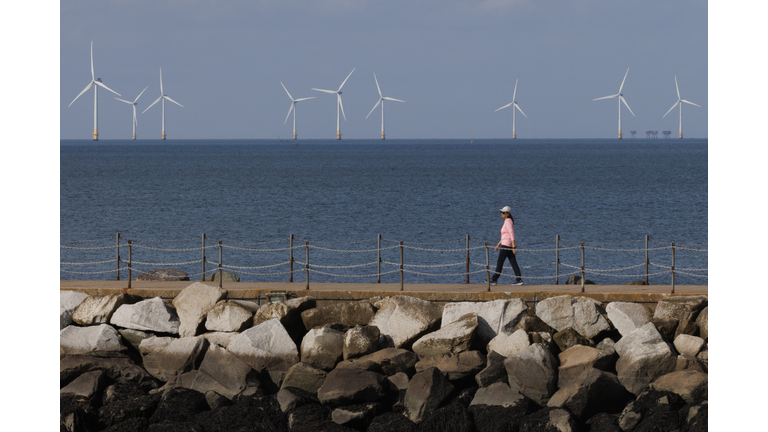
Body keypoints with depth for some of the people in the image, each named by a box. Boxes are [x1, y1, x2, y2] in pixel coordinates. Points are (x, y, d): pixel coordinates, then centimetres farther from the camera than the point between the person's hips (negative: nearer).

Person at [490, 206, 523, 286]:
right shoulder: (508, 221, 18)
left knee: (500, 262, -3)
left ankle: (494, 280, 2)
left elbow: (512, 234, -20)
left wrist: (514, 247, -24)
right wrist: (498, 246, 25)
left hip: (506, 245, -10)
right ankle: (519, 279, 2)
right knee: (513, 262, 6)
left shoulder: (508, 221, -13)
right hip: (510, 245, 10)